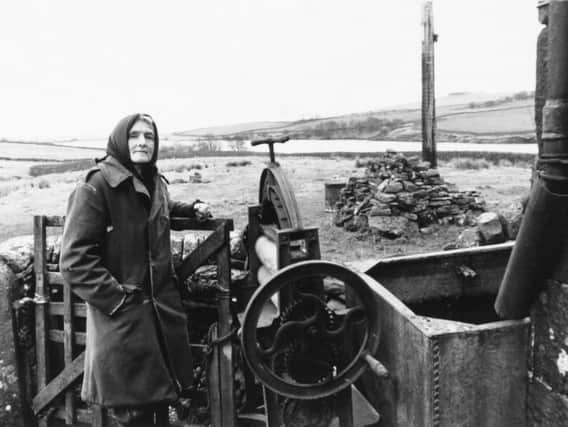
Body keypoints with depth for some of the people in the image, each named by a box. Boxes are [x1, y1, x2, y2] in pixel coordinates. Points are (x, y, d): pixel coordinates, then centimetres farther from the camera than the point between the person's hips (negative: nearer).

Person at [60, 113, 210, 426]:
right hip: (122, 317, -6)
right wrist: (118, 298, -18)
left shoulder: (155, 183, 11)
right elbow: (76, 259, -15)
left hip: (163, 309, 7)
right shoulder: (96, 186, -12)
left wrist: (191, 209, 20)